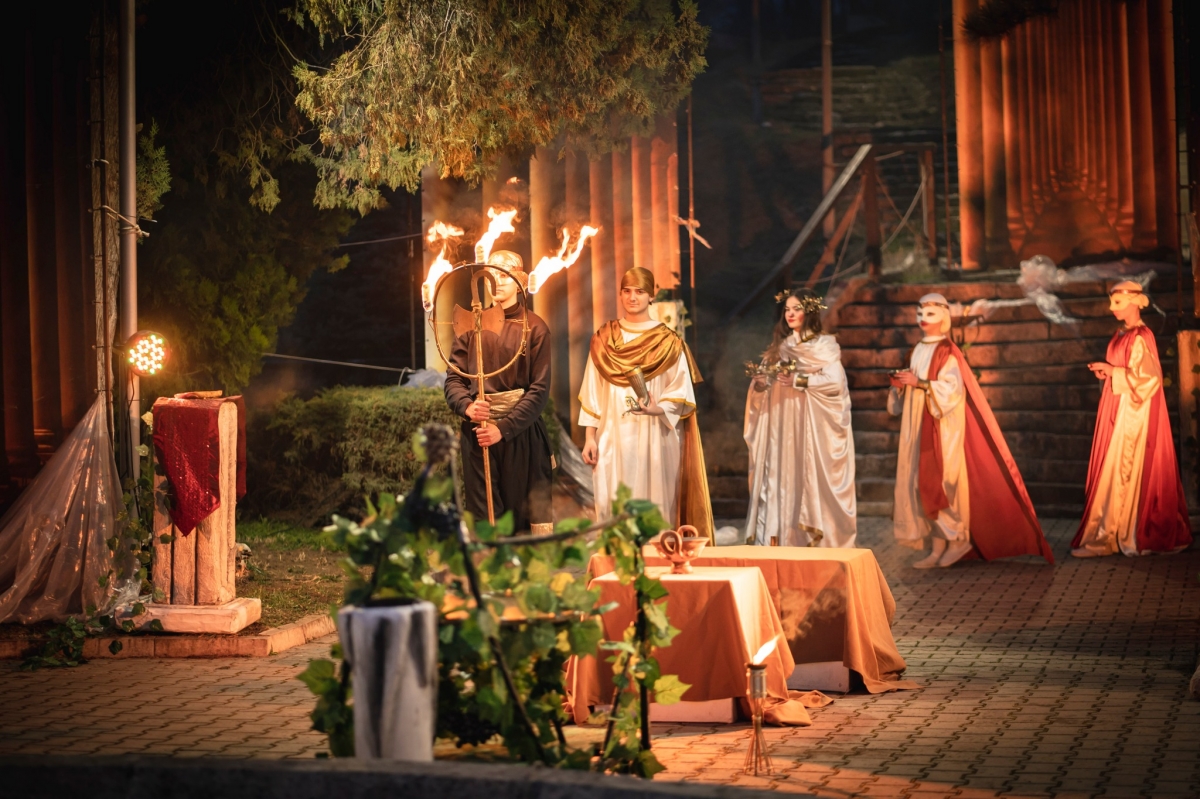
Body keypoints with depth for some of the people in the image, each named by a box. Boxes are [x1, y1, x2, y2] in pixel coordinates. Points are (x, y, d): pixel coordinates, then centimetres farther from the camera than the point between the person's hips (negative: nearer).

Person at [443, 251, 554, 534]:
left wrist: (504, 428, -14)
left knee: (529, 518, -3)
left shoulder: (534, 327, 1)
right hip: (477, 434, 2)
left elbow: (540, 389, -4)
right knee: (483, 517, 4)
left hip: (521, 433, -2)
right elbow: (453, 378, 7)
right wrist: (466, 406, -15)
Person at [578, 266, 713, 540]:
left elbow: (681, 396, -1)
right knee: (612, 509, 0)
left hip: (655, 438, -2)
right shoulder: (604, 339, 9)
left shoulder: (668, 342, 2)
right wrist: (590, 438, 3)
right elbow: (591, 394, 9)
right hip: (613, 438, 2)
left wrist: (656, 409, -20)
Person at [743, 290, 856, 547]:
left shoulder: (825, 345, 2)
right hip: (780, 423, 5)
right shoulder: (779, 346, 17)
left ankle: (815, 540, -6)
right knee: (781, 479, -2)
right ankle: (781, 538, -1)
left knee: (810, 479, -8)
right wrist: (759, 383, -5)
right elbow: (763, 380, 17)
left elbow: (835, 381, -12)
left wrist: (798, 381, -16)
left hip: (810, 425, -5)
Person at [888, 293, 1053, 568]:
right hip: (919, 427, 8)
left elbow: (951, 389, -19)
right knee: (924, 483, 3)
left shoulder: (947, 352, -8)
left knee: (942, 481, -8)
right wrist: (901, 385, 0)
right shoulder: (918, 351, 15)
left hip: (943, 425, -7)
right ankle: (938, 547, 6)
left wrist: (919, 383, -22)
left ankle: (958, 539, 4)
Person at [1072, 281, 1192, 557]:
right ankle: (1111, 533, 11)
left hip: (1133, 411, -9)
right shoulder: (1121, 334, 13)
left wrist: (1112, 371, -17)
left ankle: (1135, 536, -2)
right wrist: (1106, 372, 4)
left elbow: (1145, 377, -20)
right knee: (1113, 469, 8)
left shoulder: (1140, 337, -15)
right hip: (1118, 409, 9)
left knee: (1129, 470, -6)